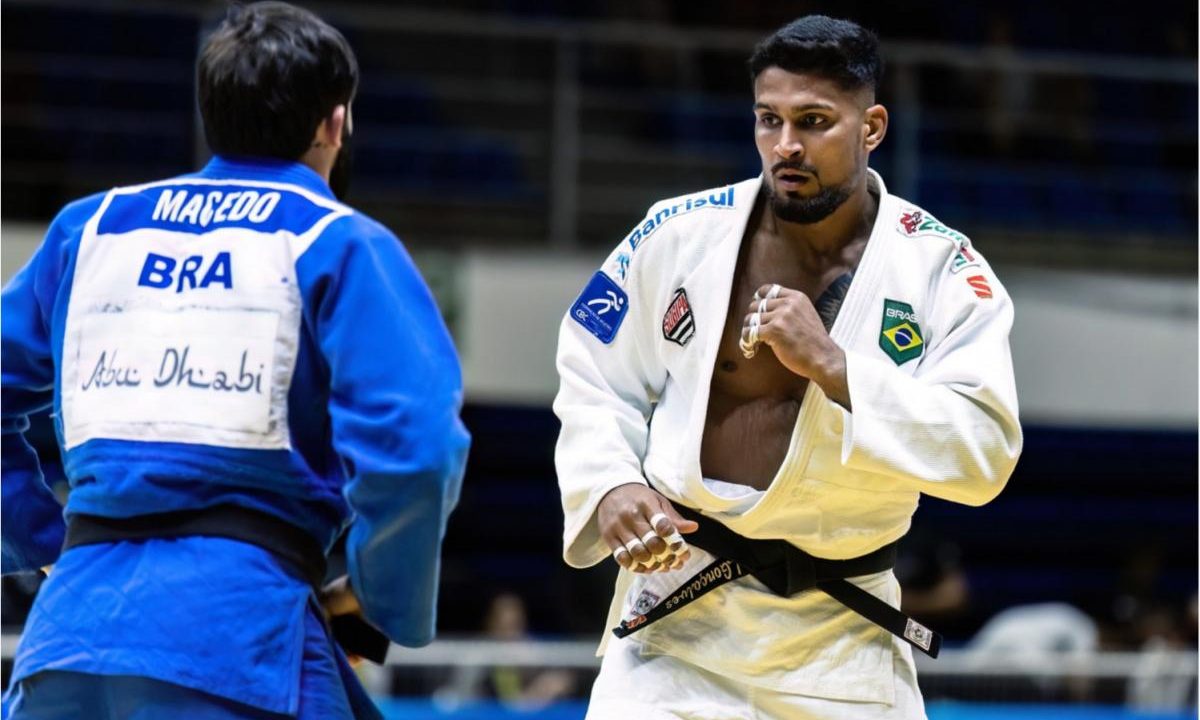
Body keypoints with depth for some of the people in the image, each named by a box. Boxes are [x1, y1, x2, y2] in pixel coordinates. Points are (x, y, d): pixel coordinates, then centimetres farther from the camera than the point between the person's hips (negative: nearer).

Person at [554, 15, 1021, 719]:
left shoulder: (941, 269, -5)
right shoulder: (680, 235, -1)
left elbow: (987, 450, -14)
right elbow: (594, 384, 9)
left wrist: (831, 365, -21)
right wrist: (611, 487, -10)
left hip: (841, 640, 1)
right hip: (681, 613, 0)